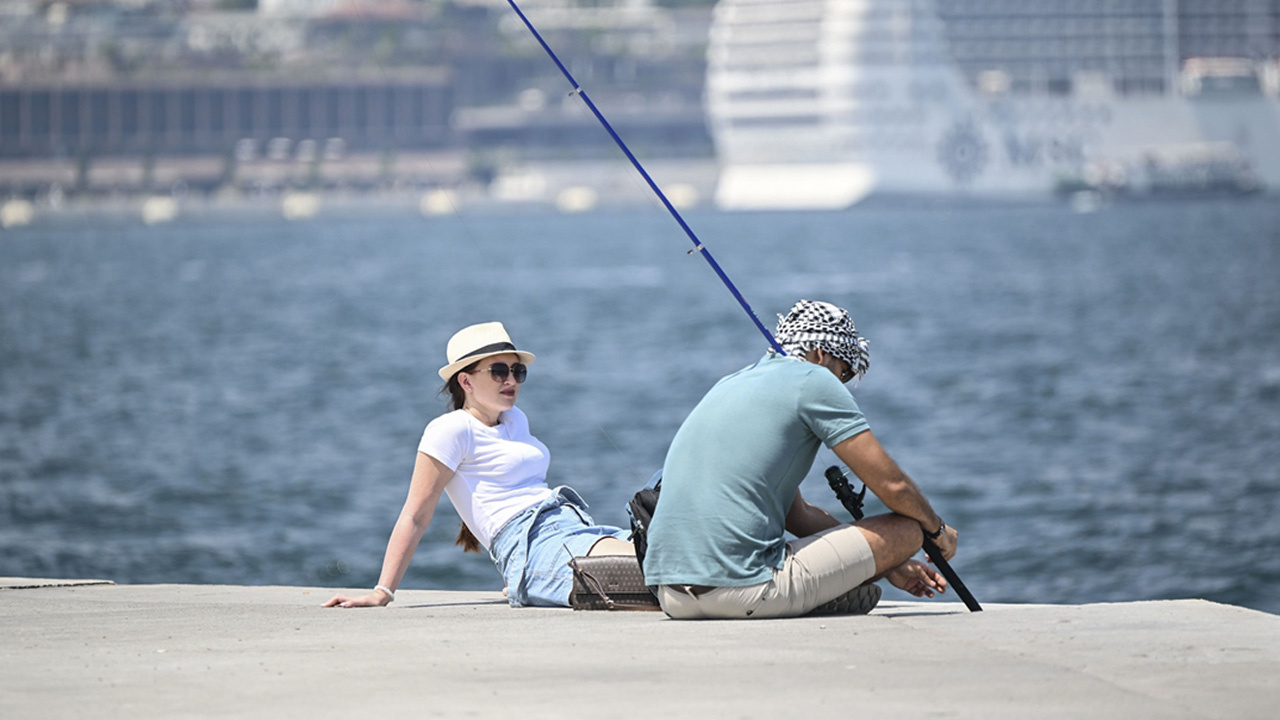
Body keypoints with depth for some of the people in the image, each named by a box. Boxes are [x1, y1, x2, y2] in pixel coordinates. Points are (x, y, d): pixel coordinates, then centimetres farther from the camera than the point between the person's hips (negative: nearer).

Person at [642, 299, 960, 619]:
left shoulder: (732, 384, 27)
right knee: (907, 530, 2)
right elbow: (892, 484, 2)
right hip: (742, 590, -8)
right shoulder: (812, 380, 2)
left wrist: (889, 566, 34)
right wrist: (937, 529, 24)